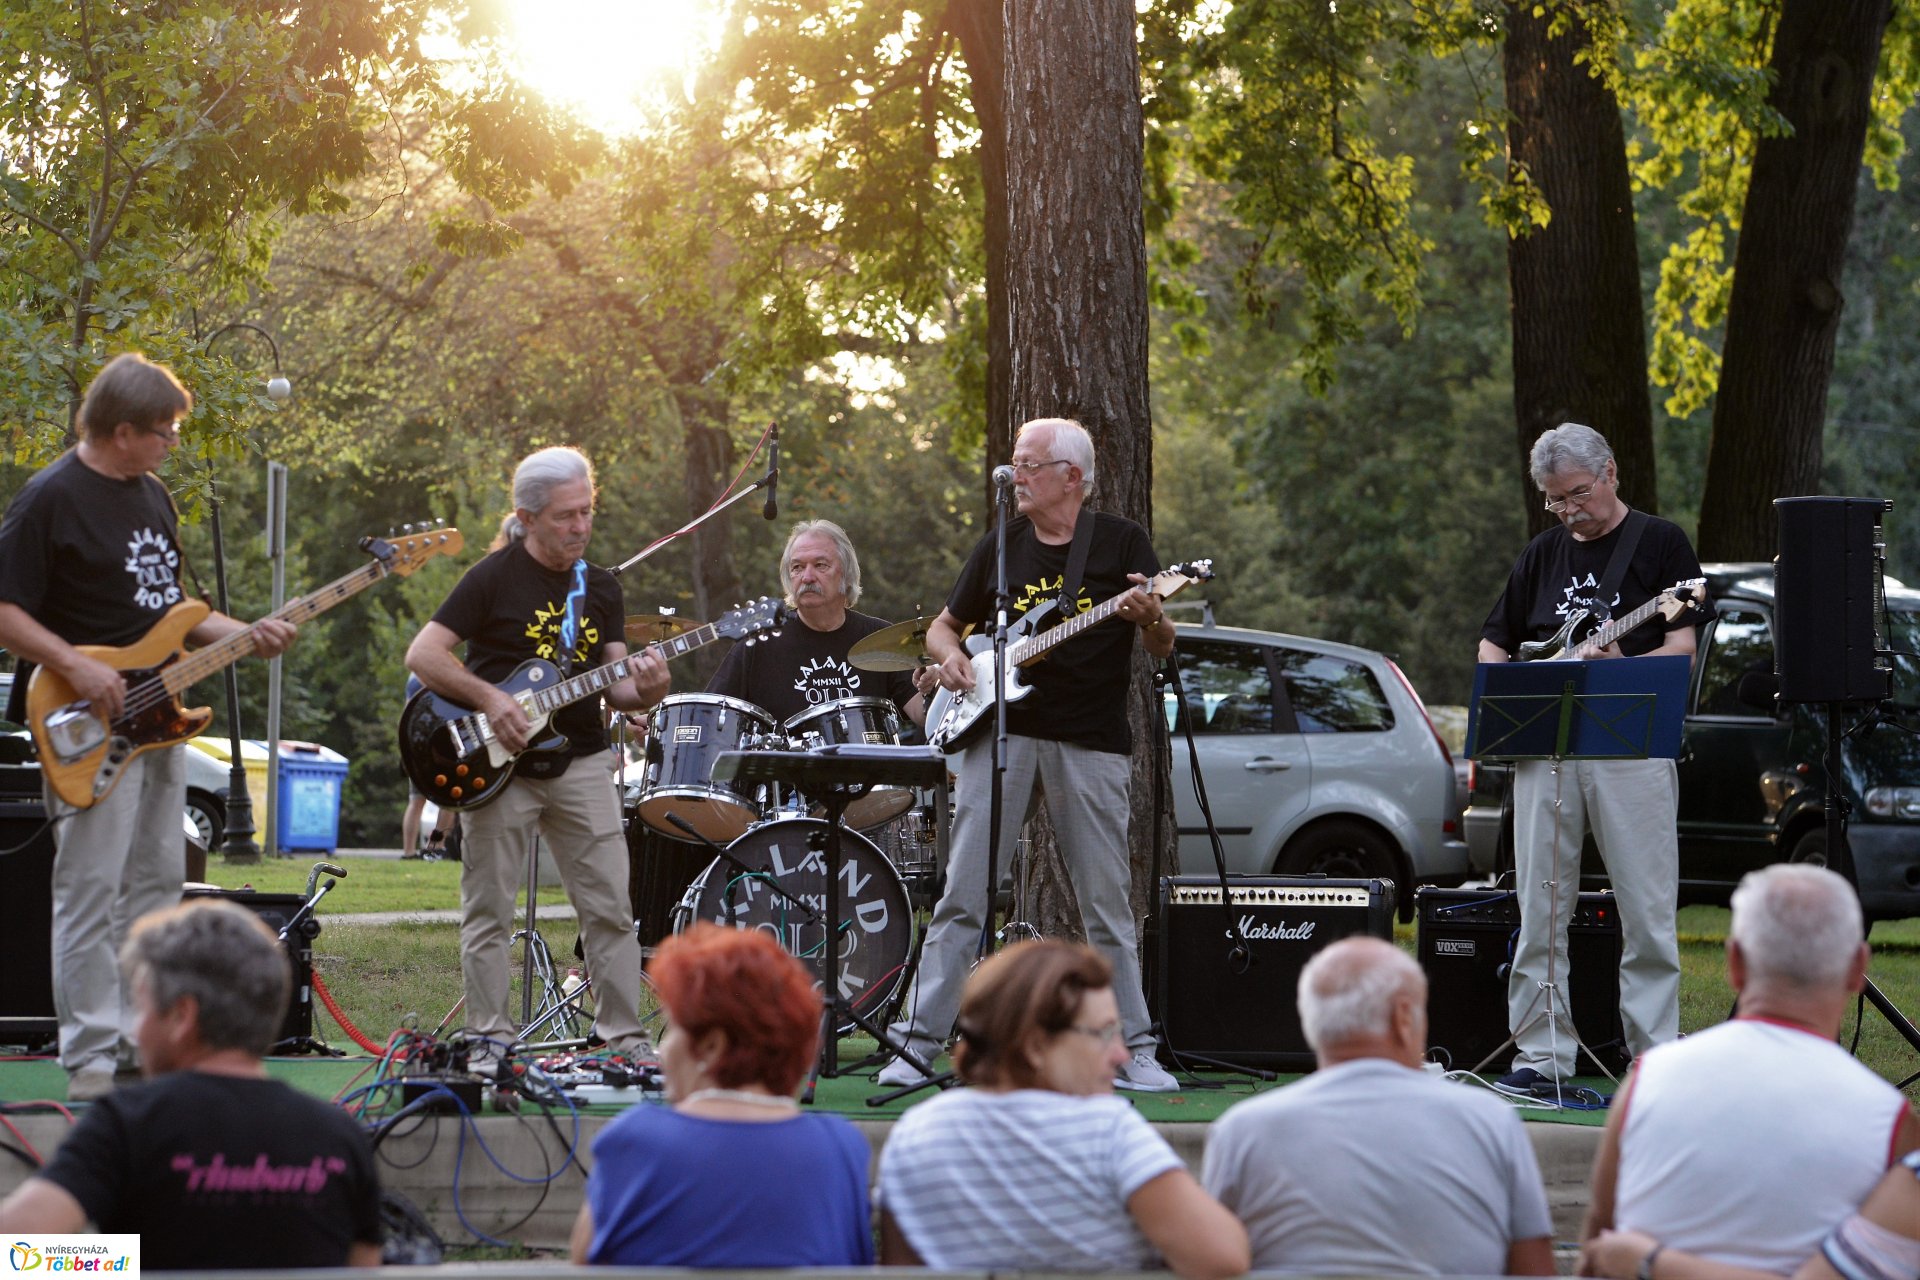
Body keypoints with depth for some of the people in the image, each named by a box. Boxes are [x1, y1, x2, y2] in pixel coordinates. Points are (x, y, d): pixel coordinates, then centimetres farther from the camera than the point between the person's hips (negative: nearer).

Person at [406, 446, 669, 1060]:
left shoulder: (601, 587, 10)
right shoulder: (494, 578, -5)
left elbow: (614, 682, 8)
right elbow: (422, 654, -9)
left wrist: (642, 691, -15)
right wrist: (489, 699, -19)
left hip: (581, 762, 4)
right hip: (500, 764, -4)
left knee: (610, 907, 1)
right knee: (488, 911, 1)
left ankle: (625, 1035, 7)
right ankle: (491, 1041, 8)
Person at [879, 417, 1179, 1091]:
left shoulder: (1120, 541, 4)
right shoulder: (1000, 546, 10)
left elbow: (1162, 649, 2)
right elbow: (944, 625, 20)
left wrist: (1150, 619, -20)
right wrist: (949, 656, -2)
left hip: (1091, 743, -2)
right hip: (1001, 730, 2)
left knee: (1106, 904, 2)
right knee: (963, 896, -2)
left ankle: (1133, 1050, 11)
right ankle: (916, 1043, -1)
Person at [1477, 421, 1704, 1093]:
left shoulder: (1660, 541, 3)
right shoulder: (1542, 554, 17)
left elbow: (1683, 647, -4)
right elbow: (1492, 643, 23)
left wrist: (1622, 669, -22)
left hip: (1632, 744, -4)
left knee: (1648, 912, -3)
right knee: (1540, 909, 3)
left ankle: (1657, 1056, 3)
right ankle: (1541, 1055, 8)